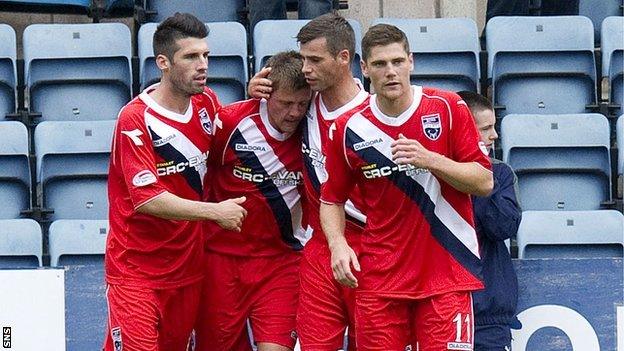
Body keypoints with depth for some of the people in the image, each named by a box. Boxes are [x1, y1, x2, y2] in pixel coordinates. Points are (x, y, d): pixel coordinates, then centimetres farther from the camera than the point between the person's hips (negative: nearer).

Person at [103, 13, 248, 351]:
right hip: (137, 268, -6)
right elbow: (146, 198, -22)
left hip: (187, 263, 6)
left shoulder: (206, 102, 3)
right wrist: (215, 212, -18)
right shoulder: (135, 119, -17)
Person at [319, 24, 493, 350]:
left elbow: (484, 182, -2)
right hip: (378, 276, 1)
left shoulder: (449, 108, -2)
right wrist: (338, 244, -6)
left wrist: (430, 159, -16)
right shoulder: (348, 129, 2)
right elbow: (332, 199, 13)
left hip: (446, 272, -1)